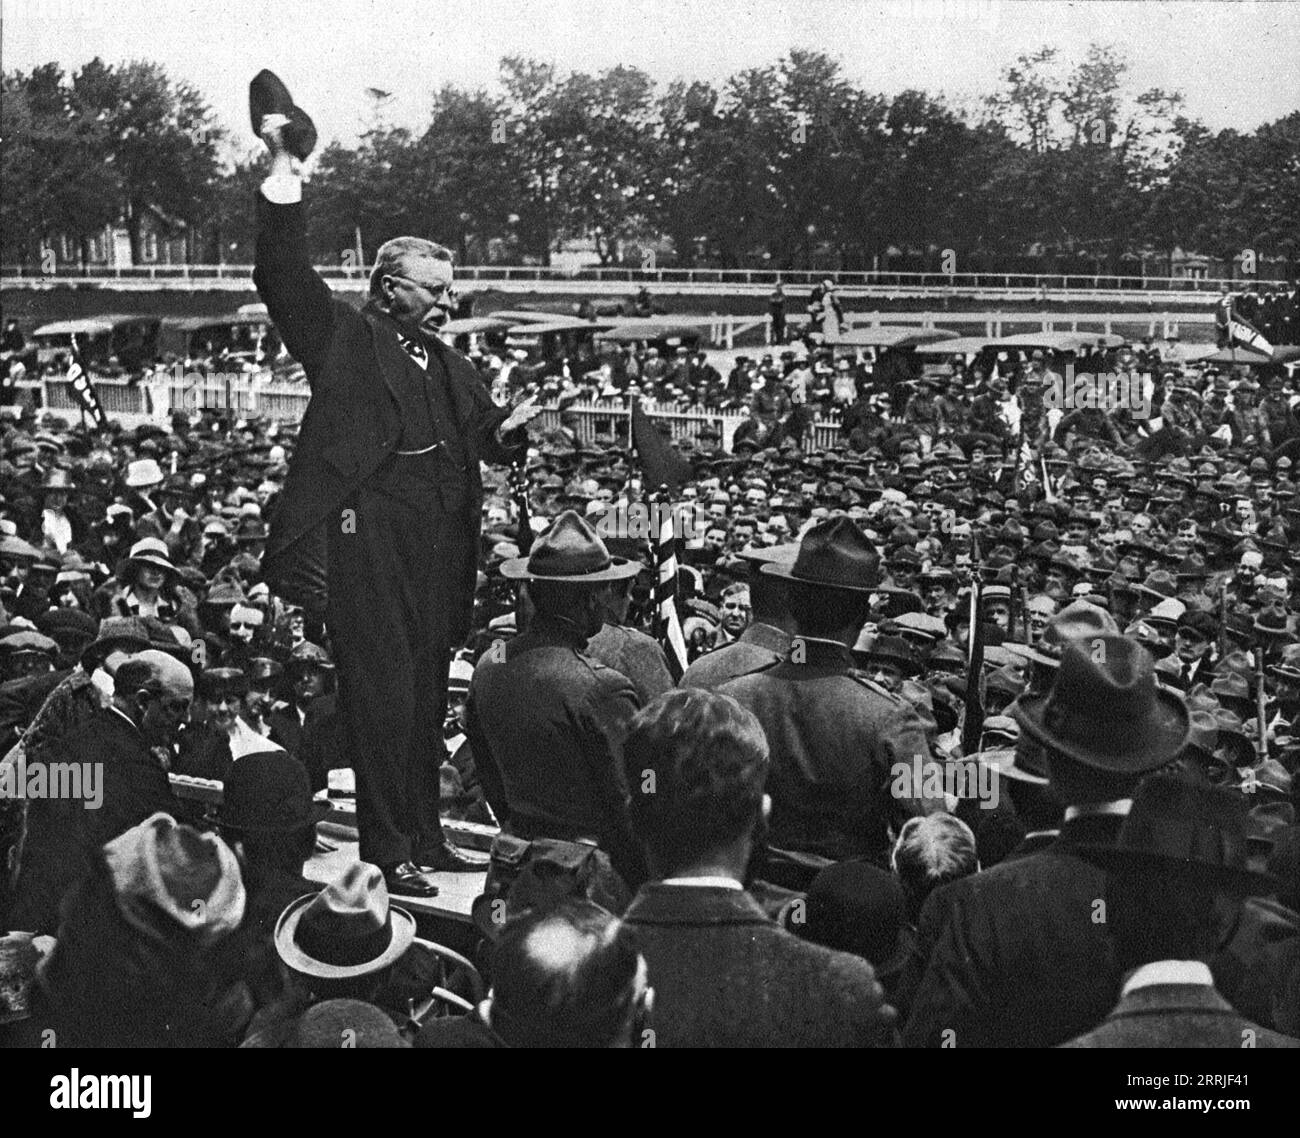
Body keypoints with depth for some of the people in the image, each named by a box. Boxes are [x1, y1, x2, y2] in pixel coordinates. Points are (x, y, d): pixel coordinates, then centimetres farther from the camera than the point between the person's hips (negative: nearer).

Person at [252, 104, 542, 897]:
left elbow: (482, 433, 20)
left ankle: (425, 835, 23)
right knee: (383, 692, -5)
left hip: (438, 545, 7)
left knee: (428, 693, 13)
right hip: (370, 540, -7)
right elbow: (285, 275, -9)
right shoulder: (345, 339, 1)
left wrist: (506, 429, -3)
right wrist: (283, 174, -14)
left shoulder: (448, 365, 19)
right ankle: (387, 850, 2)